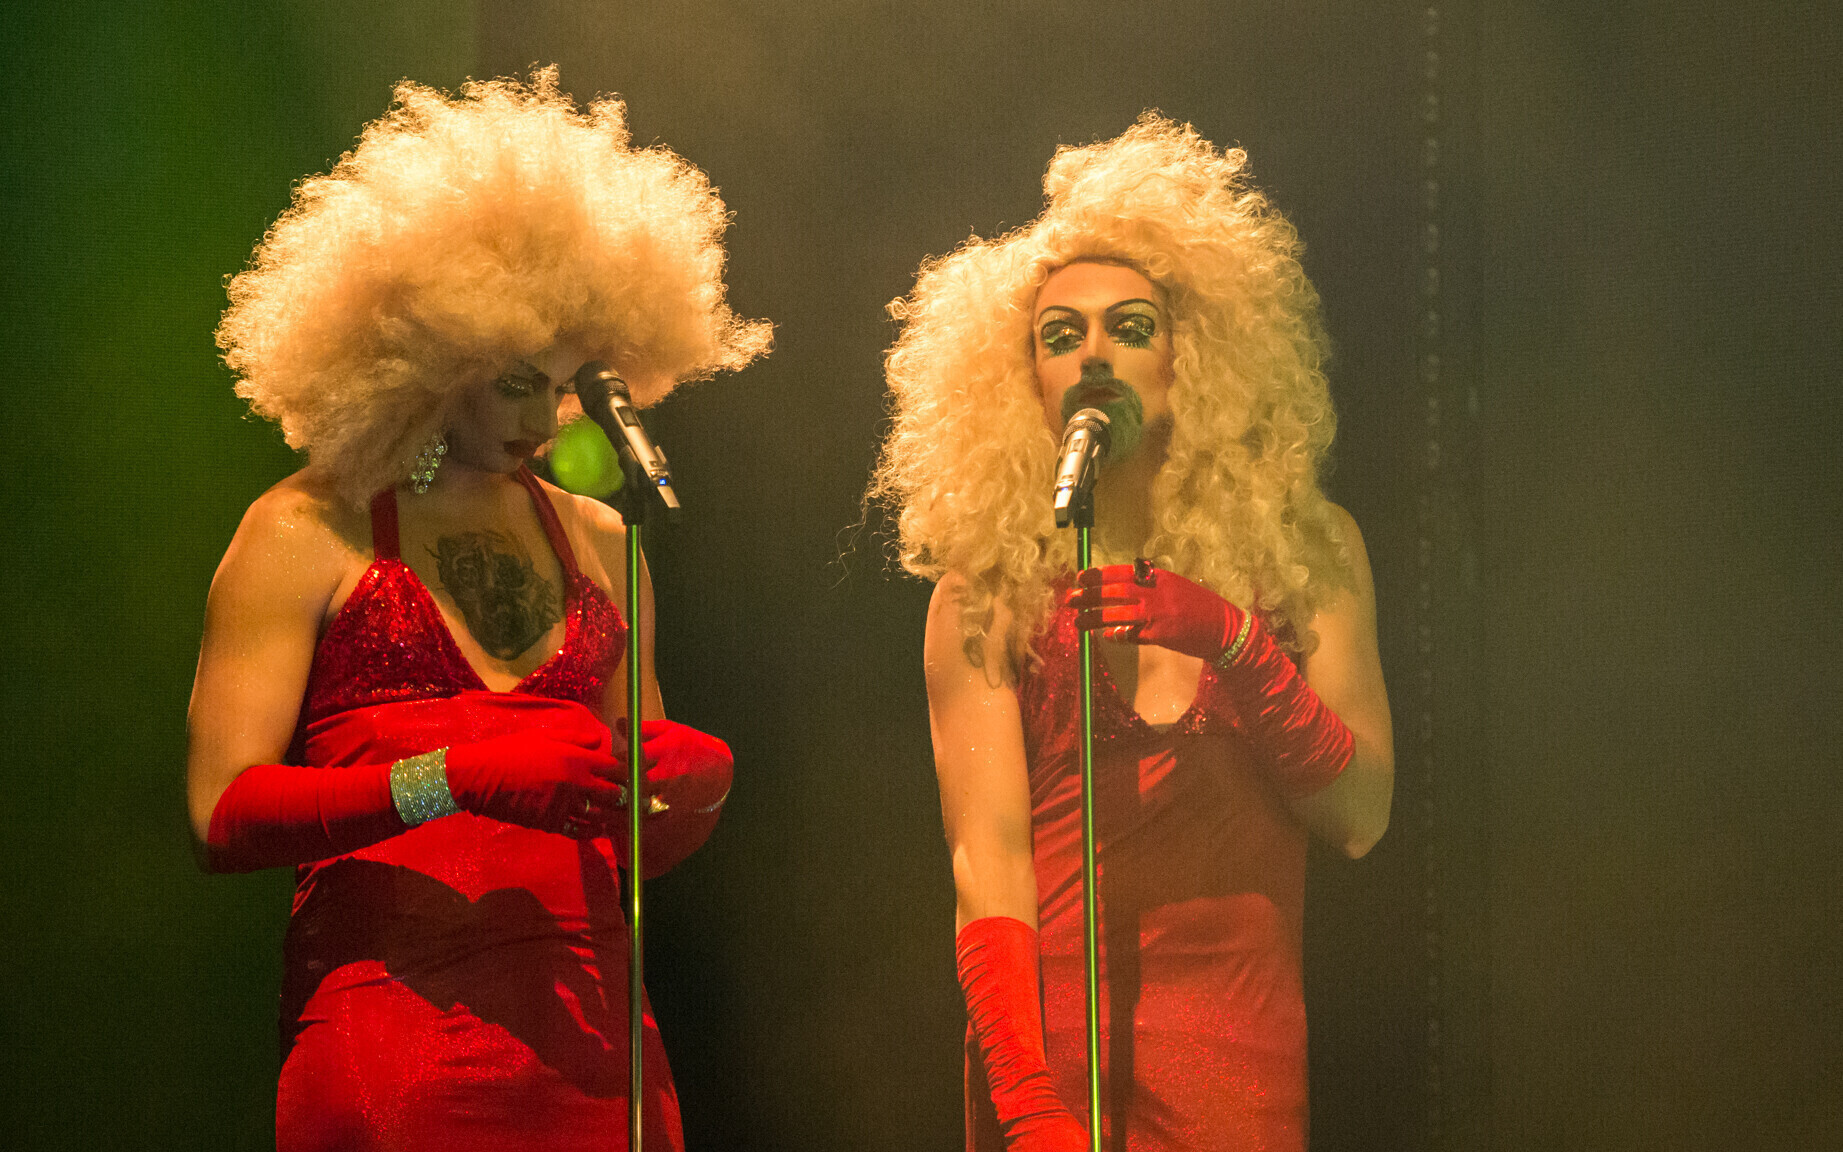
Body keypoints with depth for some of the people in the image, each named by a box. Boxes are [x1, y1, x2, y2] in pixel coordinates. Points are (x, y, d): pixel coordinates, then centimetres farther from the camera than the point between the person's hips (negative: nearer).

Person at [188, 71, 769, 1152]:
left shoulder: (597, 541, 18)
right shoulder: (305, 531, 4)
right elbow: (226, 813, -7)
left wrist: (697, 788, 0)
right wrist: (454, 778, -17)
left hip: (591, 1045, 4)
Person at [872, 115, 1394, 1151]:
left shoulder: (1307, 549, 9)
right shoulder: (985, 596, 4)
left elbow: (1361, 815, 2)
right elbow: (986, 853, -6)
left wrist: (1229, 642, -12)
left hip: (1238, 1055, 1)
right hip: (1045, 1036, 0)